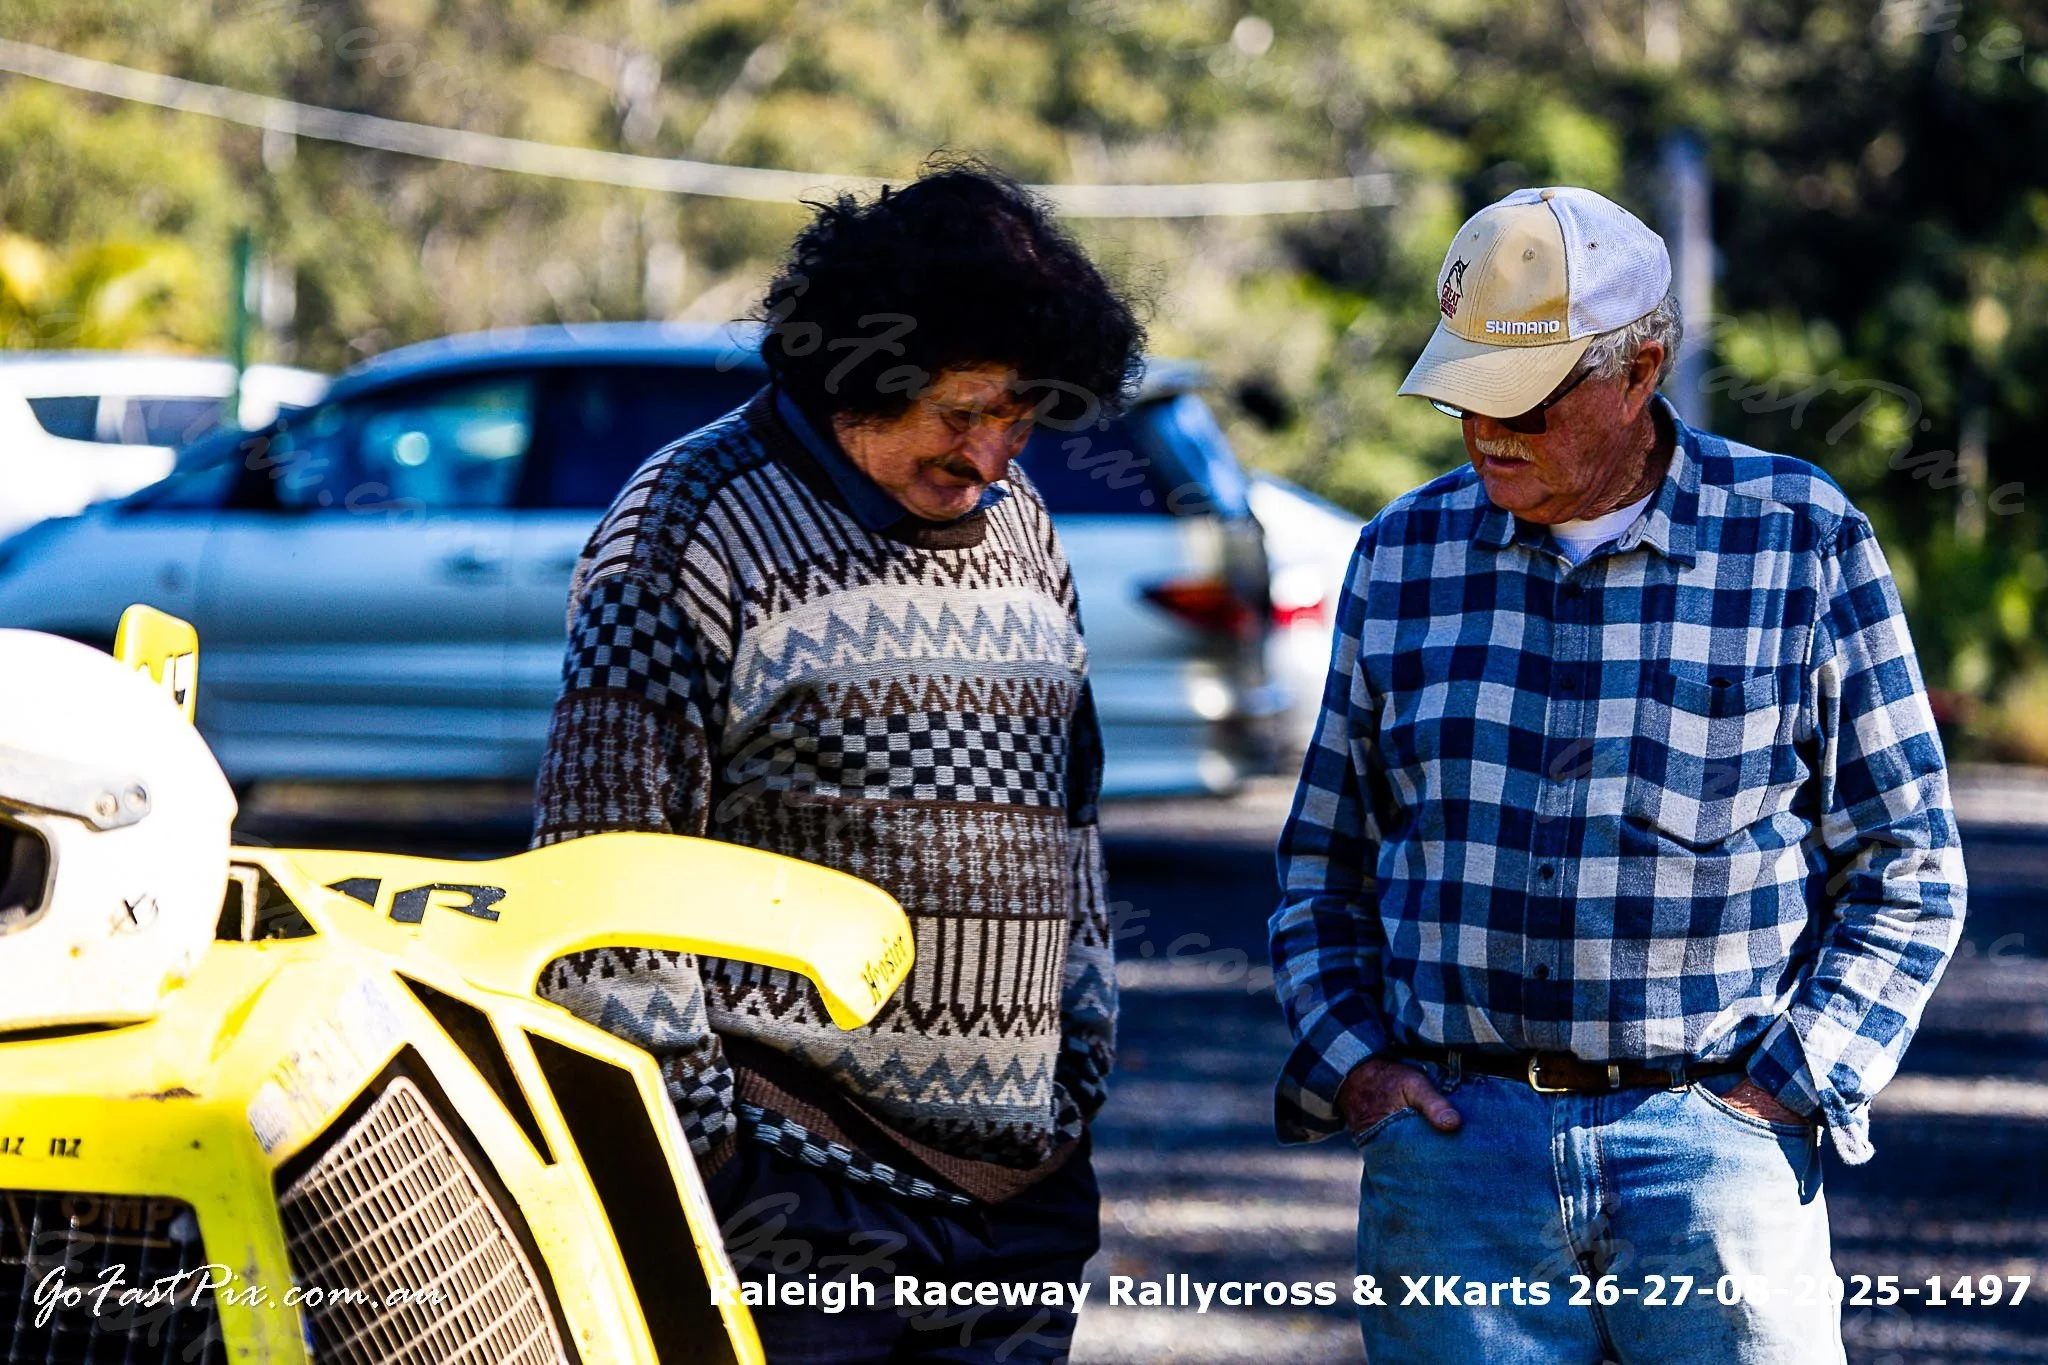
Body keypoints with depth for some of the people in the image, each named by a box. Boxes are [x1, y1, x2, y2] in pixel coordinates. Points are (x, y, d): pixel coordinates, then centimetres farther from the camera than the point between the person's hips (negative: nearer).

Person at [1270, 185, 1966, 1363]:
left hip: (1712, 1133, -2)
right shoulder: (1403, 555, 10)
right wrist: (1345, 1055, 4)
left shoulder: (1801, 543, 1)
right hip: (1450, 1132, 2)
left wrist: (1791, 1085, -4)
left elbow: (1908, 865, 5)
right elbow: (1326, 854, 19)